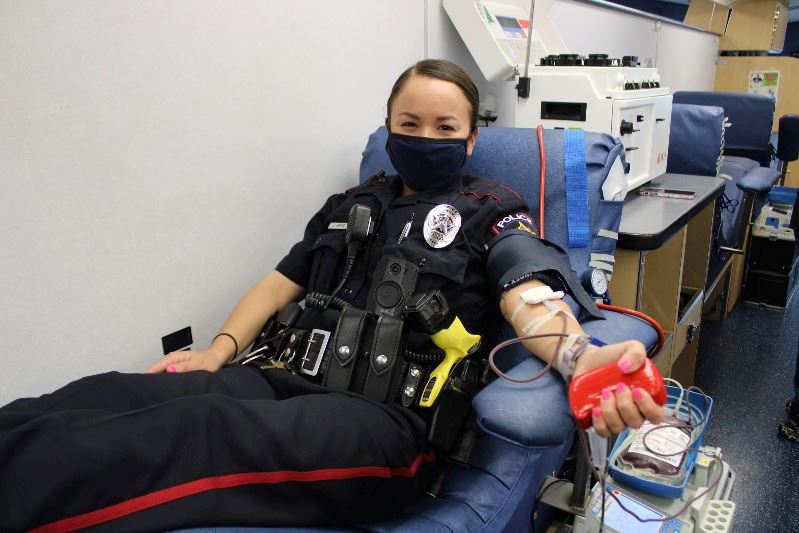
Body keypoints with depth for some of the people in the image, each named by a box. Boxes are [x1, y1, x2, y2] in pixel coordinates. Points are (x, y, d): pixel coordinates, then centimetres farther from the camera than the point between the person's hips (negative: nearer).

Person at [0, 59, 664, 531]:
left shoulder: (492, 211, 12)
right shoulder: (352, 204, 25)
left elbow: (528, 296, -6)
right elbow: (280, 282, 25)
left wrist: (578, 357, -29)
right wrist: (220, 349, 7)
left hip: (388, 412, -5)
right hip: (288, 378, 5)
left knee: (199, 429, -34)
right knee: (99, 398, -22)